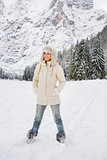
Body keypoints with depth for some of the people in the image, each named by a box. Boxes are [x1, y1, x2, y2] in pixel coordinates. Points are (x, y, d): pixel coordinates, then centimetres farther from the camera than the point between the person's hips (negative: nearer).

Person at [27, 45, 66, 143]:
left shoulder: (57, 67, -9)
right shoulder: (39, 66, 0)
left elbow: (63, 81, 2)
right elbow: (35, 79, 14)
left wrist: (57, 90, -6)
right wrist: (35, 89, 5)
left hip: (53, 98, -2)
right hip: (41, 97, 3)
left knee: (57, 118, 11)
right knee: (38, 118, 16)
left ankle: (61, 134, 33)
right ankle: (33, 133, 38)